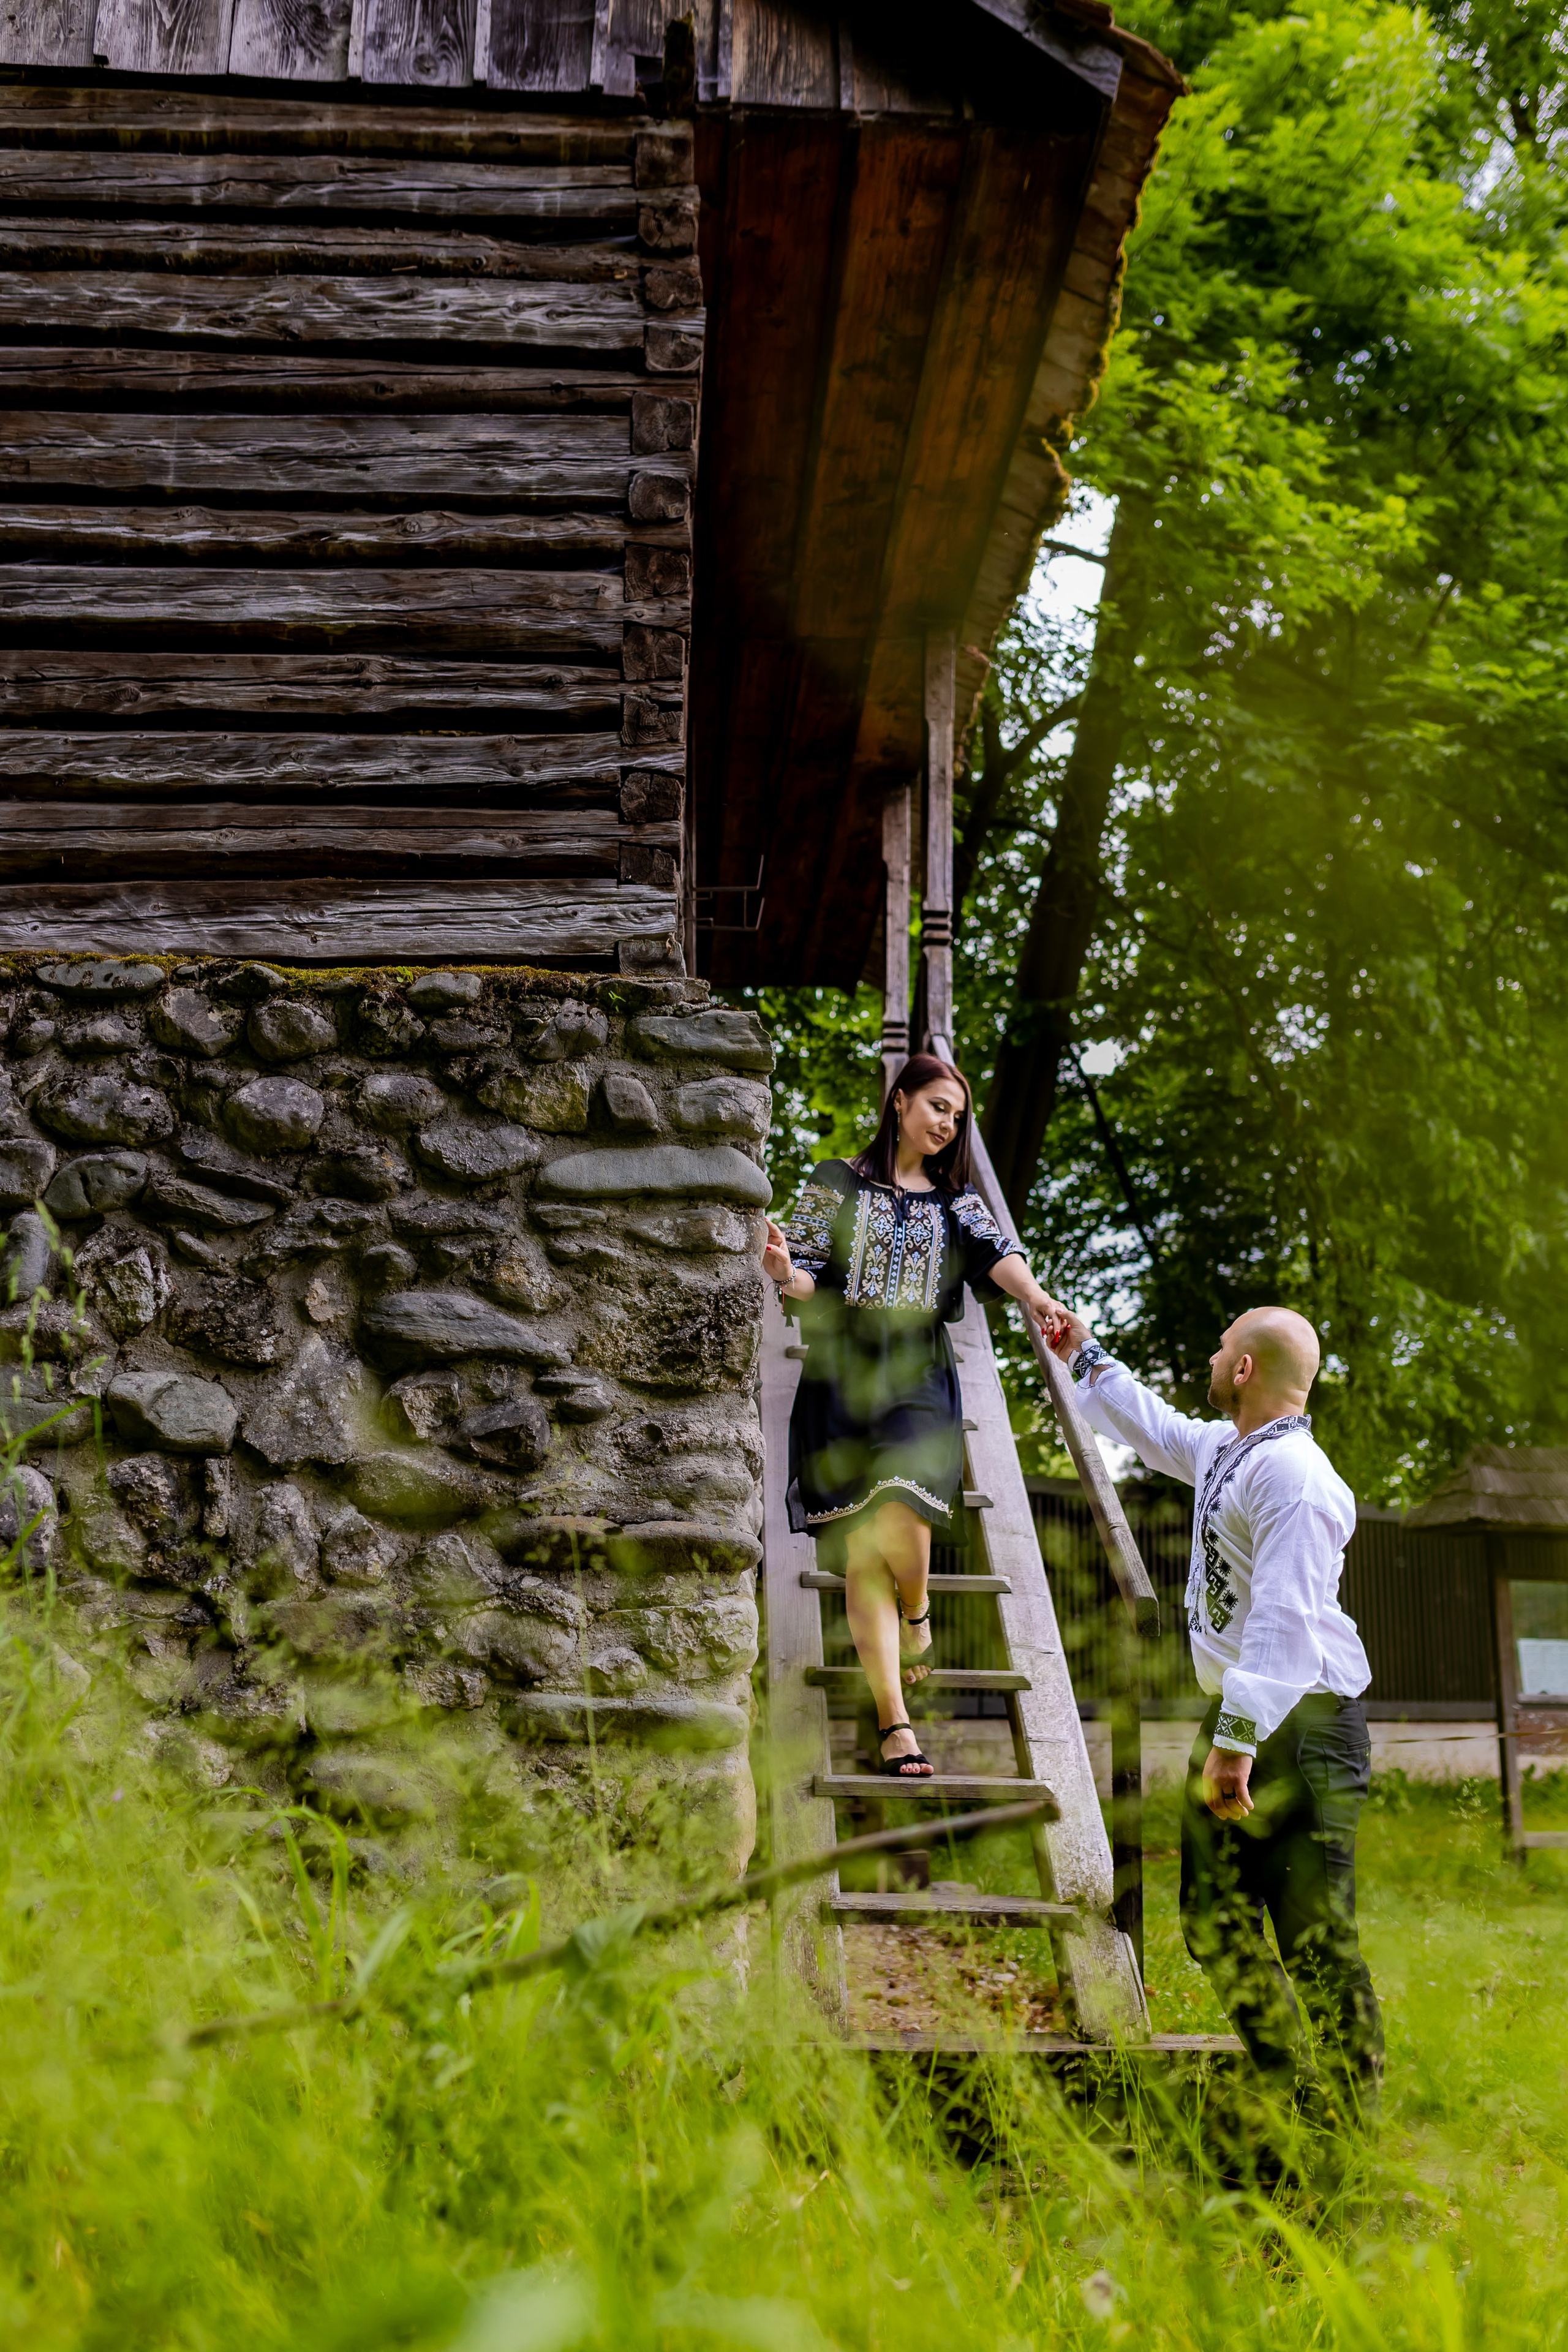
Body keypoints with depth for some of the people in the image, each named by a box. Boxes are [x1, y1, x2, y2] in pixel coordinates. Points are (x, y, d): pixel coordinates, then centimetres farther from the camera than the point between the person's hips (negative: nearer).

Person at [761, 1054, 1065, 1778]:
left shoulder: (955, 1198, 14)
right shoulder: (836, 1182, 9)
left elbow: (996, 1251, -5)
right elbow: (809, 1277, 4)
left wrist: (1037, 1297, -26)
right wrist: (784, 1272, -21)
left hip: (919, 1374, 1)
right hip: (842, 1372, -1)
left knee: (901, 1521, -21)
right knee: (863, 1552, -7)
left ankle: (918, 1611, 15)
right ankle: (895, 1723, -5)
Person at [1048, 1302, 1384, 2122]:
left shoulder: (1291, 1471, -19)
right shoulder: (1225, 1449, 13)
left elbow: (1287, 1618, -27)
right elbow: (1154, 1428, 36)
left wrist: (1239, 1738, -31)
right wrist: (1084, 1358, 43)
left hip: (1300, 1725, -10)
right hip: (1238, 1718, 11)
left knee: (1317, 1944, -9)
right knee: (1214, 1921, 13)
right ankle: (1293, 2097, 23)